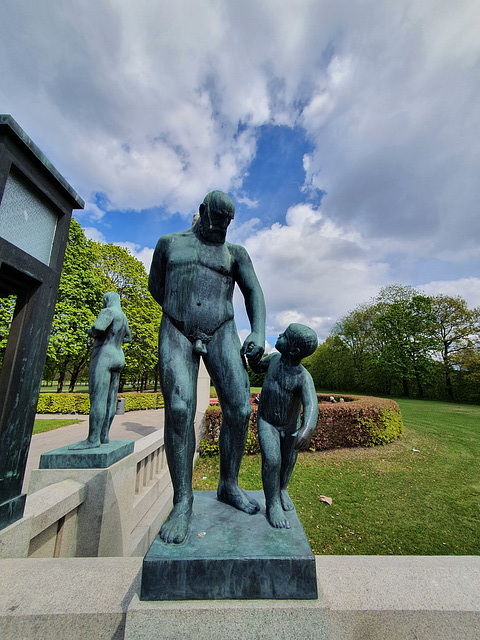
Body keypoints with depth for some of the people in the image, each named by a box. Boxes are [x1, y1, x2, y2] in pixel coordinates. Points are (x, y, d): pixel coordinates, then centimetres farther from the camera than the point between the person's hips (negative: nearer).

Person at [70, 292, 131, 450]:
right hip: (118, 358, 10)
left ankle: (93, 439, -9)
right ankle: (104, 436, 9)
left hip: (104, 357, -9)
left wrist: (92, 332, -4)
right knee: (110, 399, 6)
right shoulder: (123, 318, 19)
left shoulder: (109, 312, -8)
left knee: (97, 398, -10)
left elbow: (98, 327, -26)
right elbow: (128, 337, 32)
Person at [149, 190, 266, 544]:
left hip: (222, 333, 1)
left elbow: (253, 292, 5)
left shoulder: (235, 253, 15)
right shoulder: (169, 243, 17)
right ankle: (183, 500, 3)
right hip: (176, 333, 0)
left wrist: (259, 332, -10)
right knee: (179, 410, -15)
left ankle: (229, 486, 14)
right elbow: (156, 286, 23)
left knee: (239, 410, -9)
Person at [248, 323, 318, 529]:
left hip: (290, 426, -1)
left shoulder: (304, 377, -29)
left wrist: (307, 429, -62)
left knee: (288, 461, 17)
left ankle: (282, 489, 48)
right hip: (267, 423, 1)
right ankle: (273, 504, 10)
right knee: (271, 460, -14)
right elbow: (257, 367, 4)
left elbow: (311, 406, -43)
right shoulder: (274, 358, -16)